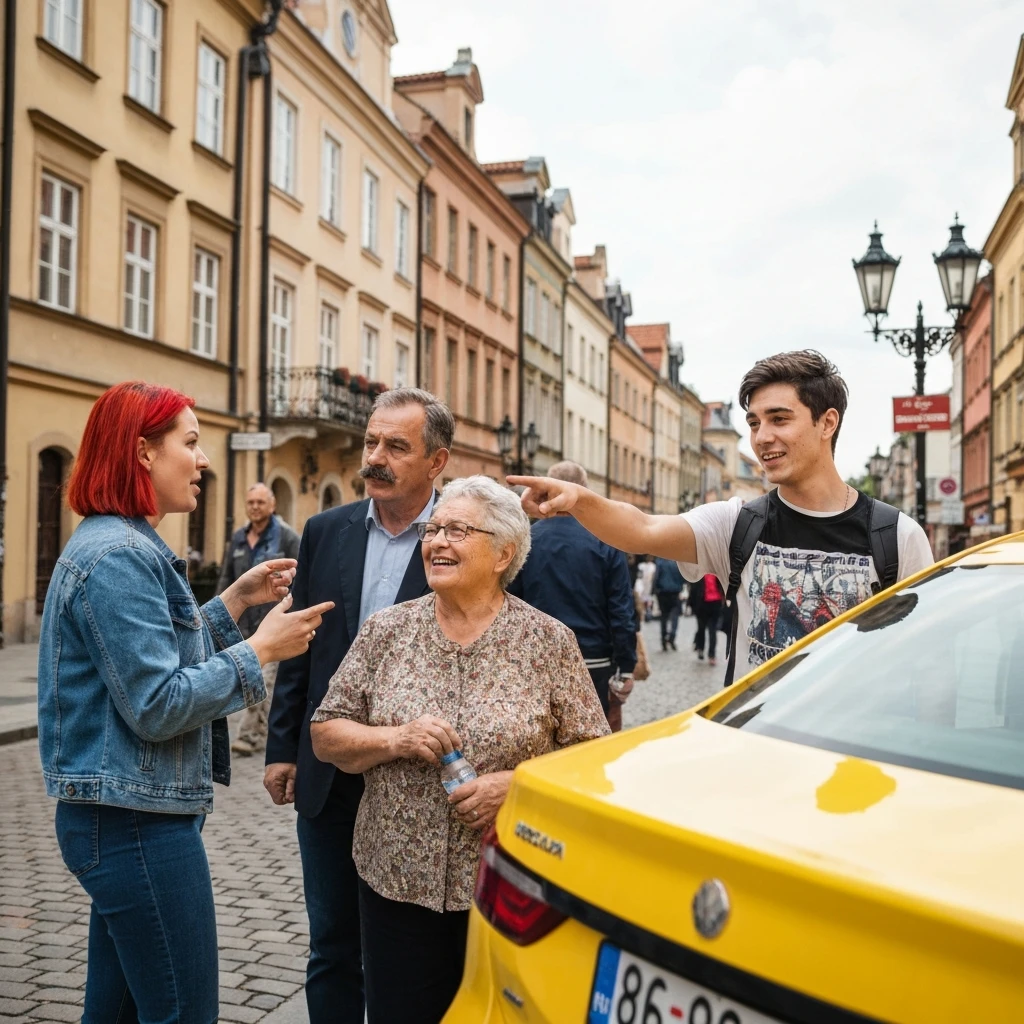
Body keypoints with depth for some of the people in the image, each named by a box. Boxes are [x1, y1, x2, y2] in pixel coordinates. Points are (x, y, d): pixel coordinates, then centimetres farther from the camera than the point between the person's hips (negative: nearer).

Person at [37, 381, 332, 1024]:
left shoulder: (124, 545, 13)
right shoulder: (118, 556, -18)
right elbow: (158, 706, -21)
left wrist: (235, 601, 11)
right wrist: (261, 649, -14)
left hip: (122, 821, 10)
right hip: (139, 821, -10)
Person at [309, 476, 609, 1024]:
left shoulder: (549, 641, -4)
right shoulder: (385, 630, 2)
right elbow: (325, 736, 3)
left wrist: (517, 783, -17)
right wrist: (397, 740, -14)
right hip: (397, 880, 2)